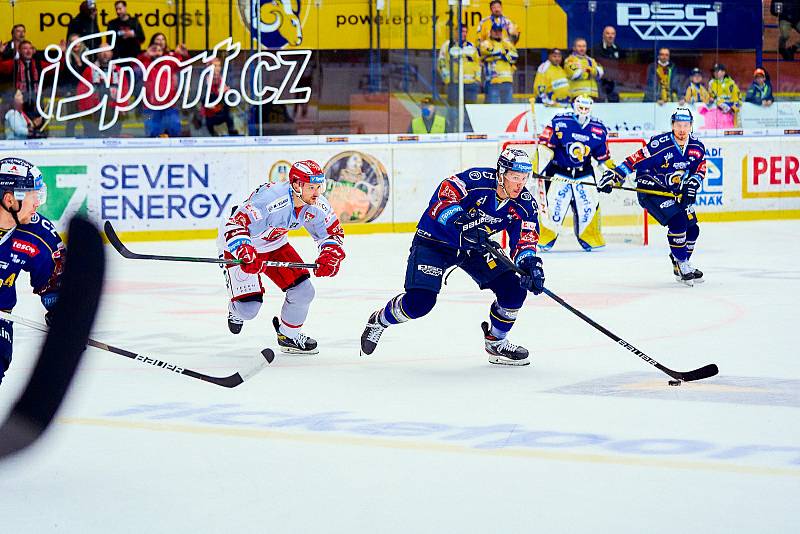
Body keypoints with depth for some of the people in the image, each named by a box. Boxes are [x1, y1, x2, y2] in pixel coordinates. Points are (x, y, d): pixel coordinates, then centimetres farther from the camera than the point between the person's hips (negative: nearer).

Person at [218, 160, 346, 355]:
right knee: (248, 308, -13)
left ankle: (288, 335, 23)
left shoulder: (317, 205, -16)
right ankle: (236, 310, 28)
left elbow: (333, 232, -2)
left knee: (303, 291, -4)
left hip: (275, 244, 6)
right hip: (239, 245, -6)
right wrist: (246, 255, -55)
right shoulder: (269, 200, -38)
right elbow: (235, 225, -40)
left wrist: (330, 256, -23)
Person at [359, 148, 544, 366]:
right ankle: (379, 320, 15)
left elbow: (524, 238, -17)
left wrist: (530, 263, -37)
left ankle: (495, 342, 15)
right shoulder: (476, 180, -28)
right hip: (434, 240, -5)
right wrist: (460, 223, -51)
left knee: (514, 290, -10)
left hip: (475, 246, 6)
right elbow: (443, 198, -35)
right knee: (420, 302, -18)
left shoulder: (525, 204, -12)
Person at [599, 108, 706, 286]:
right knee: (677, 222, -22)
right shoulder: (660, 144, -23)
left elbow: (699, 169, 7)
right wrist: (613, 175, -25)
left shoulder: (697, 147, -4)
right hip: (650, 191, -7)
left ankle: (681, 264, 25)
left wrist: (692, 185, -10)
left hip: (674, 192, 7)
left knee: (692, 228, 6)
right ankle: (681, 265, -9)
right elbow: (636, 159, -21)